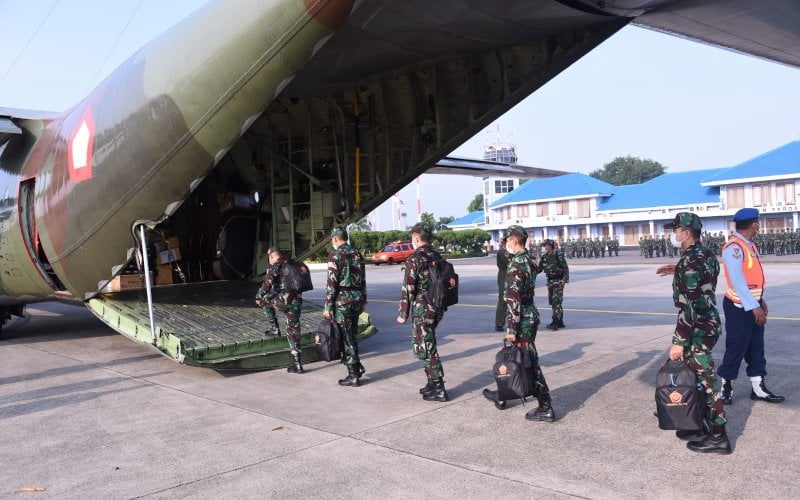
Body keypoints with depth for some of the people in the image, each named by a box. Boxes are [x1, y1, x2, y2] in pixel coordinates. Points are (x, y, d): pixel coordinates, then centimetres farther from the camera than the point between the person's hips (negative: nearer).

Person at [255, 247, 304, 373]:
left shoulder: (274, 266, 0)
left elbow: (267, 284, -6)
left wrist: (259, 297, 9)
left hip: (283, 300, -6)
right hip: (297, 303, 6)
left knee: (264, 299, 23)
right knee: (293, 333, 12)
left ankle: (274, 328, 19)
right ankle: (298, 365, 11)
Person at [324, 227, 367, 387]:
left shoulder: (335, 255, -10)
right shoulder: (357, 254, 10)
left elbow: (332, 283, -13)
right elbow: (363, 280, 12)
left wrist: (328, 307, -9)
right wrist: (363, 301, 20)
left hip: (342, 299, -6)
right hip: (357, 298, 6)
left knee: (345, 337, 0)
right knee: (352, 334, 19)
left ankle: (353, 376, 4)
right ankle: (357, 366, 20)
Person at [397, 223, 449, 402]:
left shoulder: (415, 258, -13)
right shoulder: (437, 256, 10)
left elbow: (408, 288, -15)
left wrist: (403, 313, -8)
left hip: (422, 309, -8)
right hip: (437, 308, 8)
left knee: (426, 349, -1)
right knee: (427, 346, 18)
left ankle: (438, 389, 2)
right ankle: (432, 383, 24)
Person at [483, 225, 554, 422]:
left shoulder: (515, 264, -20)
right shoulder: (530, 260, 9)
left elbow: (513, 299, -22)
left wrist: (511, 328, -20)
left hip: (522, 320, -9)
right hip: (532, 315, 9)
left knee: (530, 363, -3)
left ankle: (546, 408, 3)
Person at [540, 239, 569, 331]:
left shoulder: (558, 255, -10)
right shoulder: (544, 257, 10)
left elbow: (565, 268, -11)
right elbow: (539, 268, 16)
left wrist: (564, 279, -20)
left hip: (558, 281, -8)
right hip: (550, 281, 8)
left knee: (556, 302, -12)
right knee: (552, 302, 10)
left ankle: (555, 322, -15)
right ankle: (560, 322, 18)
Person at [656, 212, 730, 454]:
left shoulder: (689, 262, -22)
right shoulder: (707, 255, 8)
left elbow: (688, 306, -25)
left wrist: (679, 341, -22)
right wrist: (678, 272, 20)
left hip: (698, 329, -10)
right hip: (710, 323, 10)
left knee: (705, 380, -1)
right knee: (700, 377, 18)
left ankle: (718, 437, 8)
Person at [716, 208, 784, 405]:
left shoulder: (749, 245, 10)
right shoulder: (734, 247, -19)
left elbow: (754, 276, 15)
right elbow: (737, 280, -23)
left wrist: (760, 300, 11)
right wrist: (753, 307, -22)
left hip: (754, 305, 9)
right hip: (739, 307, -9)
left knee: (756, 347, 13)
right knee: (736, 348, 0)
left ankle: (758, 388, 21)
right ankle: (725, 387, 13)